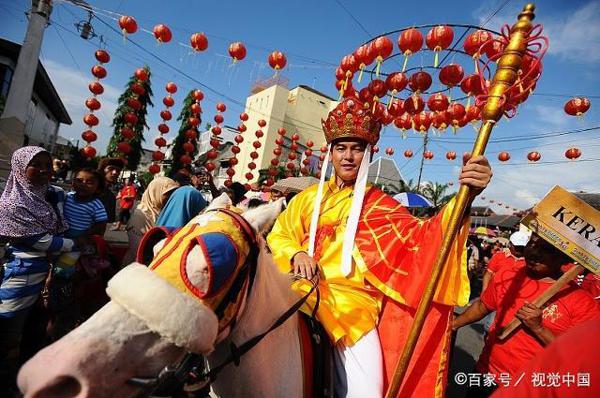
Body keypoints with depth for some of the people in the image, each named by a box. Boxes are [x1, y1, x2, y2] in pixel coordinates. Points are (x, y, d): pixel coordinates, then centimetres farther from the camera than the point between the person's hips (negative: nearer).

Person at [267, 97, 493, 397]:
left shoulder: (378, 204, 3)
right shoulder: (309, 197, 13)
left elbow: (421, 235, -11)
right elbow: (277, 234, 13)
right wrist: (296, 253, -9)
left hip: (352, 302, -1)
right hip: (304, 290, 2)